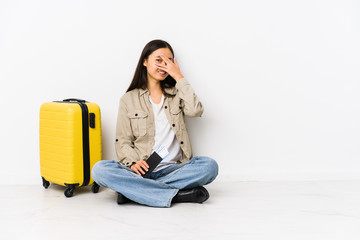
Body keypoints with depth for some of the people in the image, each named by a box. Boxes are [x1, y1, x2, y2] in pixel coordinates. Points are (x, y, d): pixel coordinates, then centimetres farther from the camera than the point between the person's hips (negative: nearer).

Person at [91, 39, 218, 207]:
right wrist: (133, 162, -15)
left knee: (209, 166, -27)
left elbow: (195, 111, -6)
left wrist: (178, 77, -1)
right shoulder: (129, 99, 11)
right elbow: (123, 141, 5)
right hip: (141, 170, 0)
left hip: (173, 169, 1)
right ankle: (176, 195, -29)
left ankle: (134, 190, -27)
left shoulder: (176, 94, 16)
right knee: (99, 170, -27)